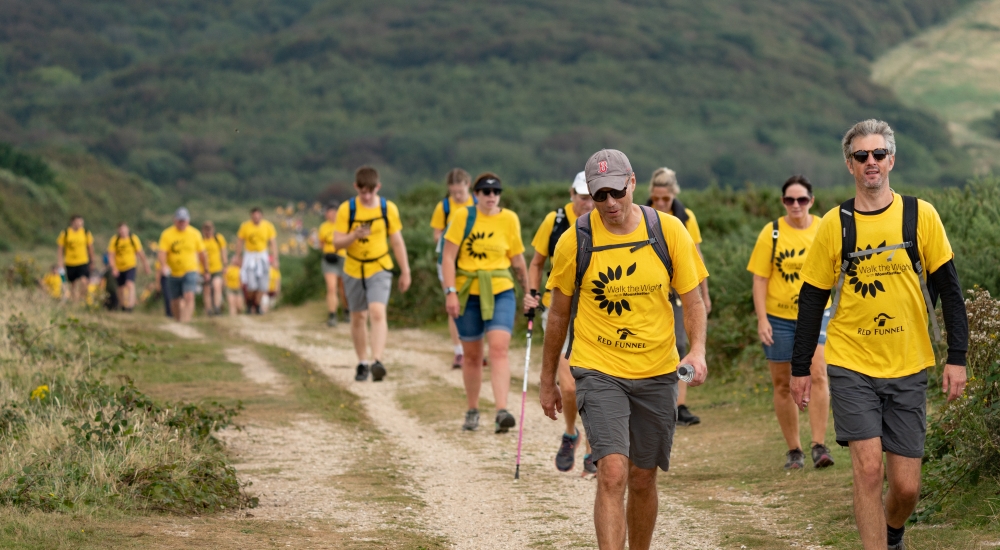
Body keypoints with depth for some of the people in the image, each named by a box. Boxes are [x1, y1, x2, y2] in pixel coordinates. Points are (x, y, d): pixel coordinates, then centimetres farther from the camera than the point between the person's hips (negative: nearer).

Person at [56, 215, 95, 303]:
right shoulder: (64, 234, -3)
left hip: (83, 263, -1)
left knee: (83, 282, -19)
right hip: (70, 263, 1)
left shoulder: (86, 233, 1)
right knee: (73, 284, 8)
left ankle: (83, 301, -4)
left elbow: (90, 248, 12)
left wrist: (92, 261, 16)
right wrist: (60, 265, -3)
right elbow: (60, 250, 1)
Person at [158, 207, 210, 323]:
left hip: (190, 272, -1)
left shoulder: (195, 234, 1)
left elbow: (202, 254, 11)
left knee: (189, 296, -21)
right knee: (175, 301, 7)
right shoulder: (167, 234, -4)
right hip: (173, 273, 1)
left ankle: (186, 320, -29)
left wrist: (206, 271, 15)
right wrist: (164, 265, -32)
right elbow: (162, 252, -13)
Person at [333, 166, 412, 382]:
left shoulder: (388, 209, -4)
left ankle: (377, 361, -28)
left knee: (377, 312, -20)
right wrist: (354, 235, -27)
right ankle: (363, 363, 23)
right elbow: (337, 243, -7)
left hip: (379, 269, -2)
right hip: (353, 270, 2)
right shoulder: (346, 209, -6)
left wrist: (405, 271, 6)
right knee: (358, 317, 9)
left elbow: (397, 242, 5)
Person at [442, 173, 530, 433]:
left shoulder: (509, 219, 0)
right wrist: (450, 292, -12)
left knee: (499, 348, -17)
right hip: (468, 293, 1)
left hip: (500, 292, -1)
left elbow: (517, 259, 9)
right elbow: (448, 257, -4)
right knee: (471, 354, 11)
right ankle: (472, 411, 27)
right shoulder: (463, 216, -3)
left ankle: (501, 412, -25)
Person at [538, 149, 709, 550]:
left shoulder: (668, 231, -4)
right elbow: (559, 314, 6)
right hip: (598, 371, -2)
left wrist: (697, 350, -15)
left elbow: (692, 299, 3)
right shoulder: (574, 242, -6)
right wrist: (547, 380, 12)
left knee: (643, 480, 12)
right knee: (612, 474, -17)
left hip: (656, 373, 2)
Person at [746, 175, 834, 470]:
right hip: (779, 318, 0)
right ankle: (794, 450, 19)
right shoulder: (772, 233, -3)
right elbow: (759, 278, -3)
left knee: (818, 374, -19)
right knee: (782, 385, 7)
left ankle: (819, 446, -16)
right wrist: (762, 319, -10)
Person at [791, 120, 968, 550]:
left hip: (908, 369, 1)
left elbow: (948, 290, 2)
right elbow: (812, 300, 5)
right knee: (868, 468, -13)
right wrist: (800, 368, 4)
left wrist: (957, 357, -4)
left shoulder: (921, 216, -1)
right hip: (852, 367, -1)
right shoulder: (834, 225, 0)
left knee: (906, 485, 3)